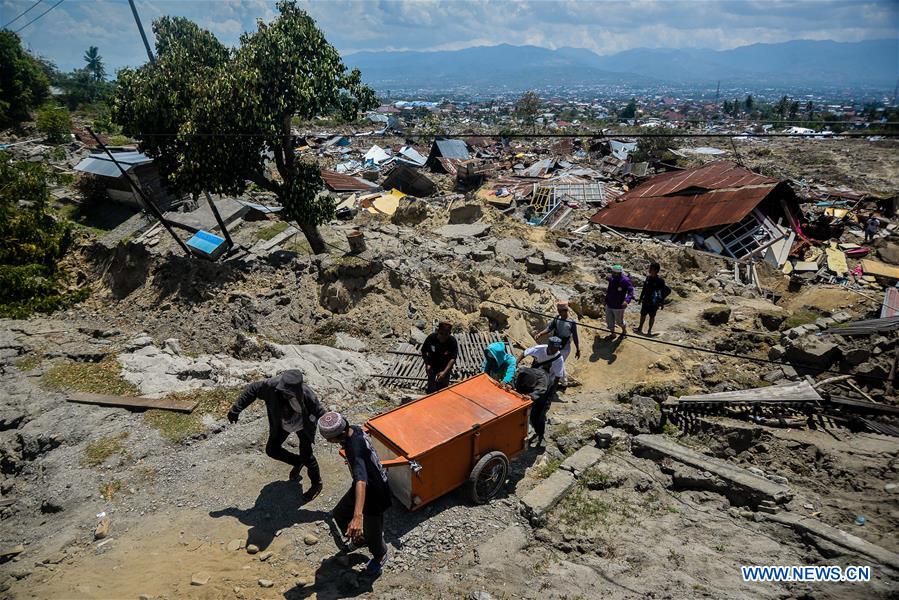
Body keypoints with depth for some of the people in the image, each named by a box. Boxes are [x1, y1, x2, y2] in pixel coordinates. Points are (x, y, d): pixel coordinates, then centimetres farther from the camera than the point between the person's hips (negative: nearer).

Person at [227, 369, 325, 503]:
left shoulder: (307, 395, -41)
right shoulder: (272, 385, -36)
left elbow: (320, 413, -28)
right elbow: (252, 390, -19)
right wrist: (235, 409, -17)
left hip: (302, 425, -4)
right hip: (282, 424, 4)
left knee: (306, 456, 4)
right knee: (272, 449, 8)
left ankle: (316, 485, 32)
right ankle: (298, 462, 36)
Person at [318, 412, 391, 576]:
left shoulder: (355, 449, -41)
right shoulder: (354, 429, -14)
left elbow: (361, 481, -54)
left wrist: (357, 516, -65)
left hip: (374, 494, -9)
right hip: (366, 485, 9)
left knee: (371, 532, 13)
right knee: (340, 513, 24)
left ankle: (380, 556, 46)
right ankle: (360, 538, 52)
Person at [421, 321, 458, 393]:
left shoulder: (453, 342, -22)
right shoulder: (431, 338, -19)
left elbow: (453, 359, -23)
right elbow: (423, 351, -4)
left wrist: (444, 372, -35)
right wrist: (427, 364, -16)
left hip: (445, 368, 0)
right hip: (432, 367, 0)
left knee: (443, 388, 8)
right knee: (431, 389, 4)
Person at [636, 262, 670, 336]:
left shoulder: (660, 281, -17)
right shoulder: (648, 278, -2)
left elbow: (664, 292, -10)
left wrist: (661, 302, -9)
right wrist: (641, 298, 14)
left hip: (654, 303, -4)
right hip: (645, 301, 4)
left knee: (652, 317, 10)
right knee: (643, 315, 16)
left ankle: (649, 330, 26)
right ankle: (640, 328, 33)